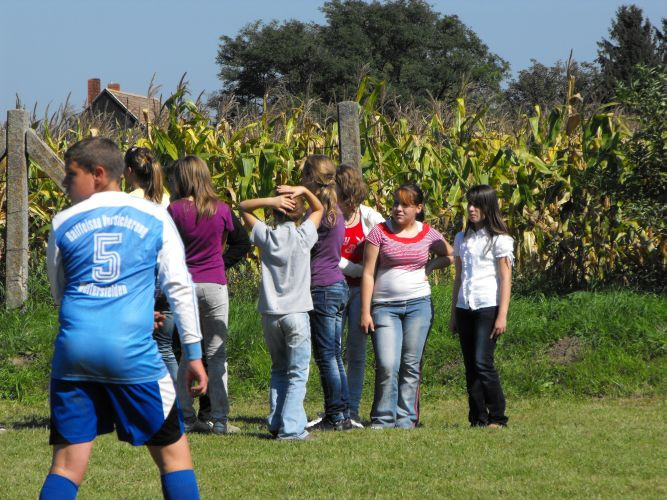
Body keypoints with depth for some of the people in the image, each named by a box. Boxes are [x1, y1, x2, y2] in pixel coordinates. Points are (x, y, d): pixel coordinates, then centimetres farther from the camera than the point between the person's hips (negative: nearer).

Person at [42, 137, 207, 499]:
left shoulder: (63, 223, 9)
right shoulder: (154, 218, 6)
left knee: (67, 463, 4)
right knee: (173, 452, 10)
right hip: (132, 350, -1)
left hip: (75, 349, 1)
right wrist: (193, 352, 11)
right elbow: (179, 287, 5)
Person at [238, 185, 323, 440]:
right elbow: (319, 208, 11)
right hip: (297, 313, -3)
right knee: (297, 374, -1)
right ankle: (291, 427, -9)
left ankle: (276, 423, 12)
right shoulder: (303, 236, -6)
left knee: (278, 370, 17)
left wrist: (270, 200, -8)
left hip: (270, 313, 3)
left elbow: (243, 207, 9)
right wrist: (303, 190, -4)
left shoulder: (266, 236, -2)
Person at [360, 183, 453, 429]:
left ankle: (406, 419, 8)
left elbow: (449, 255, 23)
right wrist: (365, 312, -7)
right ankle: (382, 420, -1)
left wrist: (427, 268, 4)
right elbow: (368, 273, -2)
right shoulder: (380, 232, -2)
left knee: (411, 365, 2)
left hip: (418, 304, 2)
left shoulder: (428, 234, 5)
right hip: (385, 305, -2)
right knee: (387, 366, -11)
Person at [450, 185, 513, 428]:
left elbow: (505, 279, -5)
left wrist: (502, 316, -12)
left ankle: (497, 417, -7)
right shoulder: (462, 239, 15)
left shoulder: (499, 239, -2)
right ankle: (478, 419, 5)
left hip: (488, 307, -6)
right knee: (470, 366, 3)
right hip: (465, 308, 6)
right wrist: (453, 314, 16)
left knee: (482, 363, -14)